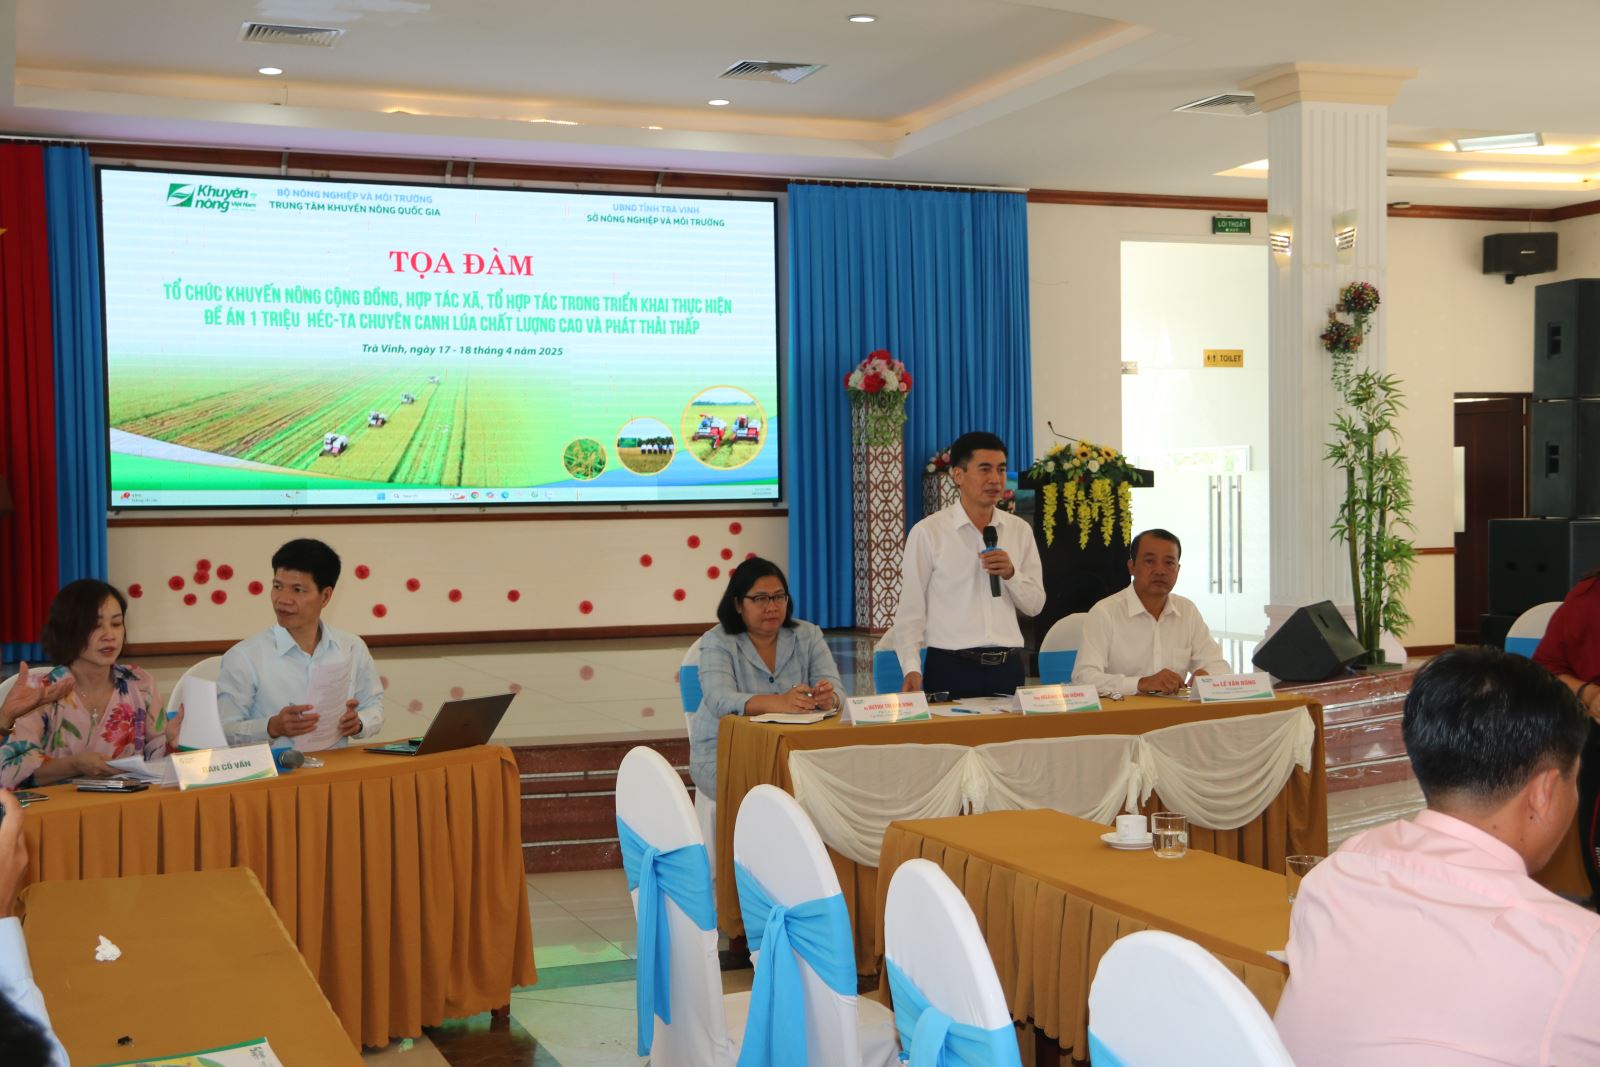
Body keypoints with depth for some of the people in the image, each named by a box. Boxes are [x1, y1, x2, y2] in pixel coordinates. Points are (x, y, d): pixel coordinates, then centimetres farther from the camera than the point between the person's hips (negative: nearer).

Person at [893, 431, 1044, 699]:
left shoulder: (1019, 530, 8)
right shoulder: (927, 532, -4)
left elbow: (1035, 604, 10)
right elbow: (910, 610, -3)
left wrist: (1011, 574, -9)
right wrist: (912, 669, -14)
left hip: (1008, 668, 4)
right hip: (951, 667, -4)